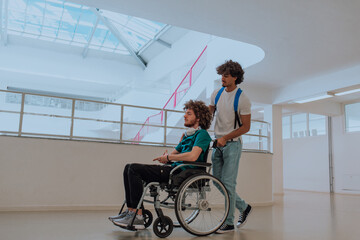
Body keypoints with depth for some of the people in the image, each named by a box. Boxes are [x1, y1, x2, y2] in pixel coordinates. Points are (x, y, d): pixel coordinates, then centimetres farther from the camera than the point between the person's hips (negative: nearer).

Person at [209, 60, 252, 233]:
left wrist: (225, 137, -16)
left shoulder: (242, 99, -12)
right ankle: (243, 207, 28)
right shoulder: (217, 94, 5)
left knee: (228, 183, -7)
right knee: (218, 182, 9)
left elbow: (246, 127, -11)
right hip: (217, 143, 7)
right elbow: (209, 113, 20)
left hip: (232, 144, -6)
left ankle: (229, 222, 6)